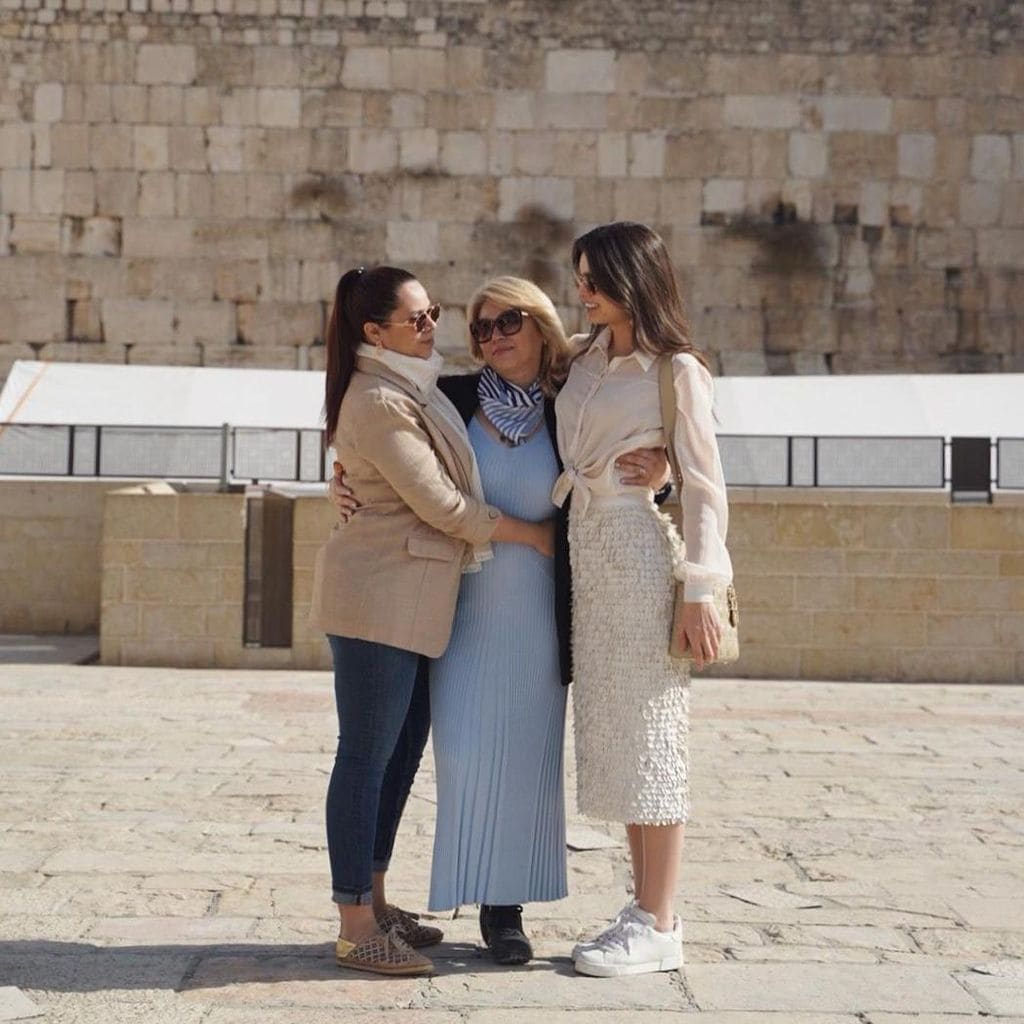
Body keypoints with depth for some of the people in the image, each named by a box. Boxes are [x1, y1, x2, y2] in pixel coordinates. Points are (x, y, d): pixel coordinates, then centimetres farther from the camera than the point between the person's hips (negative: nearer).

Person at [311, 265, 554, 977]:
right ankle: (356, 929, 1)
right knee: (368, 753, -5)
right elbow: (441, 504, -15)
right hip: (379, 592, -10)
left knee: (407, 740, 14)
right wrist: (533, 534, -5)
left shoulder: (414, 389, 16)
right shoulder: (377, 403, -15)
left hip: (413, 596, 10)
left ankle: (373, 898, 25)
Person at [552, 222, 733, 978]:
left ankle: (658, 928, 3)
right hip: (588, 553, 7)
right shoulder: (582, 358, 13)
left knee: (648, 733, -4)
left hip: (641, 554, -7)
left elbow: (705, 487, -8)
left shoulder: (676, 371, -6)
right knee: (614, 734, 9)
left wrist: (701, 592, -14)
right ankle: (645, 911, 18)